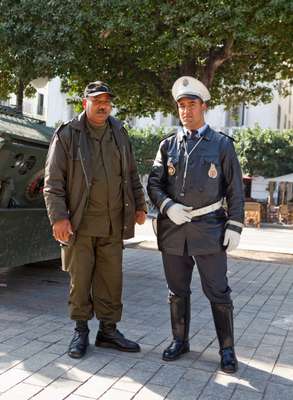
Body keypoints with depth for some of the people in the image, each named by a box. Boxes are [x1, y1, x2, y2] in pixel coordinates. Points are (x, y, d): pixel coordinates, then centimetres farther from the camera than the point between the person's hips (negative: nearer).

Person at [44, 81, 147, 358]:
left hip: (113, 224, 4)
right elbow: (53, 180, -6)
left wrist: (139, 205, 12)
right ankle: (81, 331, 22)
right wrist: (58, 217, -14)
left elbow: (131, 174, 18)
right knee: (80, 280, 6)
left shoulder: (119, 134, 11)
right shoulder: (67, 135, -3)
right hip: (79, 223, -3)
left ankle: (108, 330, 22)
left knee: (111, 280, 9)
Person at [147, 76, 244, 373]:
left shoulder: (221, 144, 2)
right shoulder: (168, 145, 8)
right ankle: (179, 340, 30)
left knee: (218, 291, 2)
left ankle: (227, 348, 17)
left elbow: (235, 190, 2)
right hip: (173, 229, 3)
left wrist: (234, 227, -5)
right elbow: (153, 184, 6)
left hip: (209, 229, -2)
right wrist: (167, 206, -12)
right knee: (177, 290, 13)